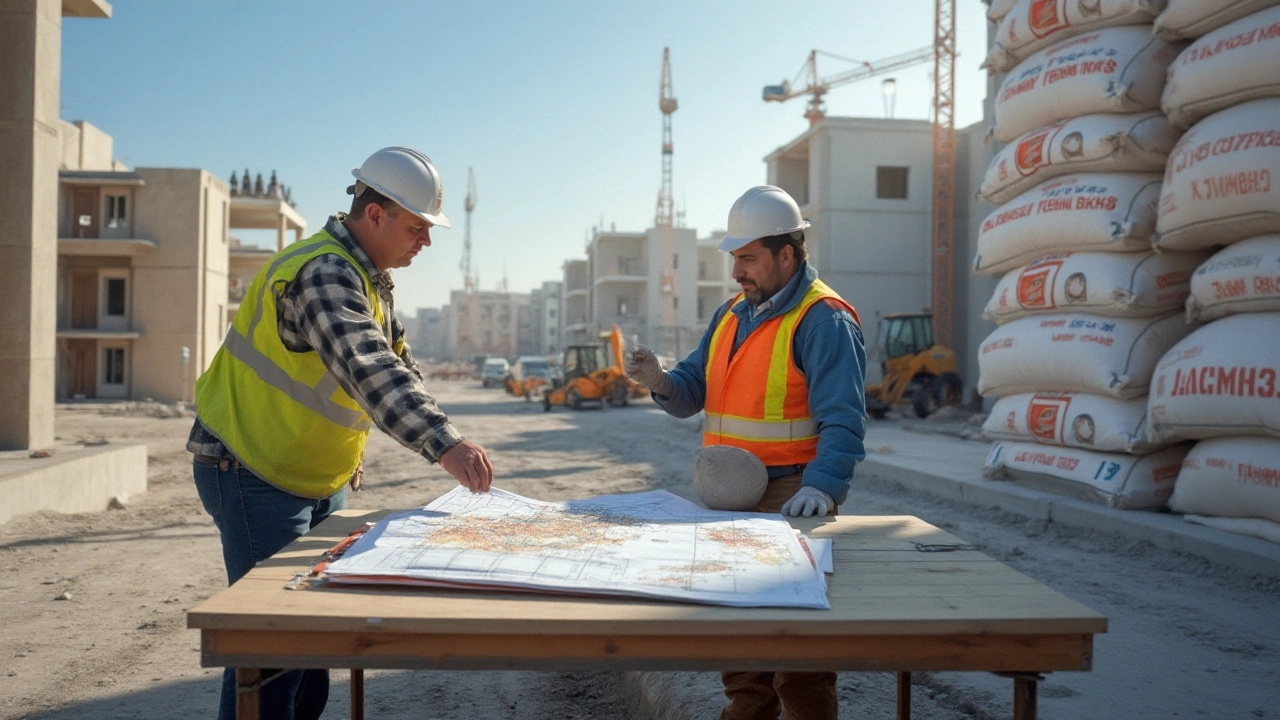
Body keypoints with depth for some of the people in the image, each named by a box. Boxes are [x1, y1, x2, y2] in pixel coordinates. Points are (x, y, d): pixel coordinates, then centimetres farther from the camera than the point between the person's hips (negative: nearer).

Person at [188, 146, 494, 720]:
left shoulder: (371, 277, 9)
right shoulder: (323, 273, -25)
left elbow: (396, 363, 15)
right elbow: (368, 370, -40)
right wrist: (443, 443, -49)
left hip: (317, 480, 10)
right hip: (251, 474, -10)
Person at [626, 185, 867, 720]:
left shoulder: (824, 320, -11)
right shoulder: (731, 314, 13)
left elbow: (842, 421, -18)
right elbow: (693, 391, 12)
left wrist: (820, 486, -32)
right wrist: (661, 381, -9)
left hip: (789, 496, -7)